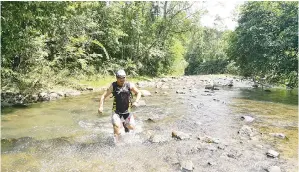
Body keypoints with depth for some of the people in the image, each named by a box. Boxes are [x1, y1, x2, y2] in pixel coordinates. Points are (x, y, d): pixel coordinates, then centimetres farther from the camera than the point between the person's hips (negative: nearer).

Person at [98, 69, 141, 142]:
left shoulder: (129, 85, -4)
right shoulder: (113, 86, -6)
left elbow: (139, 93, 5)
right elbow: (104, 96, -3)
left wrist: (136, 102, -12)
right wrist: (101, 107, -16)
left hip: (127, 111, 2)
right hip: (116, 112, -1)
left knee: (131, 127, -9)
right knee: (117, 126, -23)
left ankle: (125, 125, 27)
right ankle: (116, 141, 0)